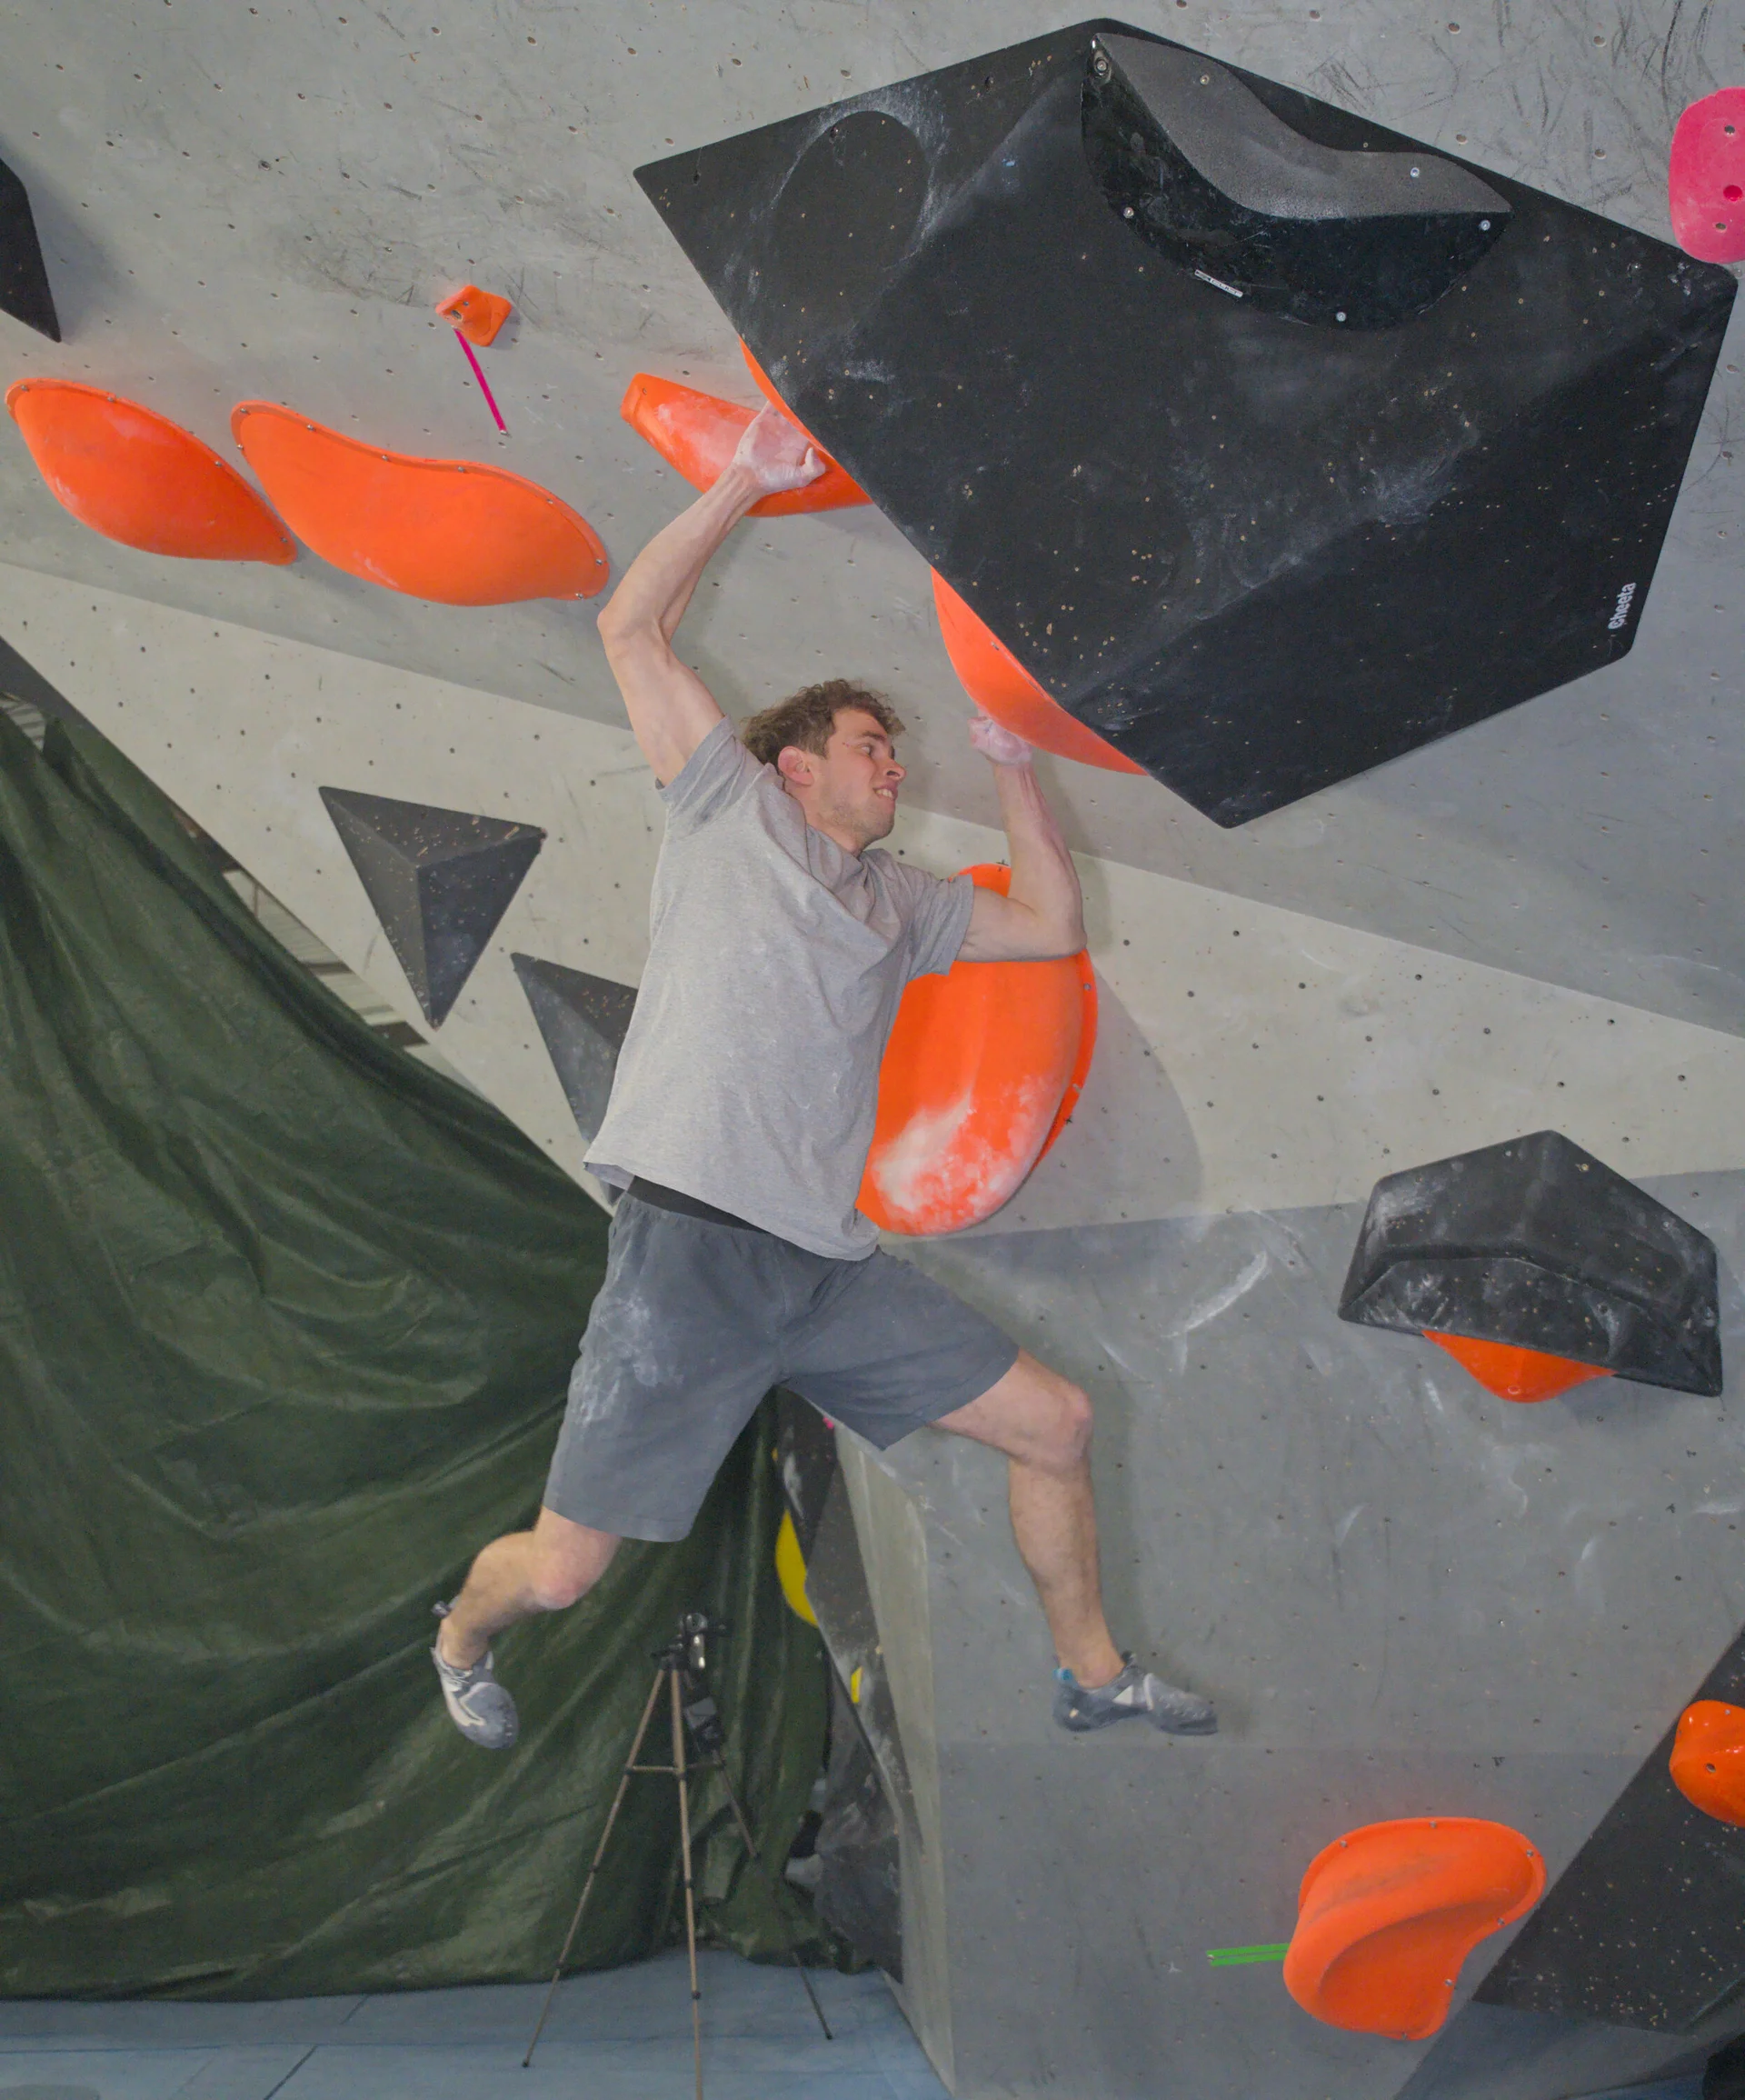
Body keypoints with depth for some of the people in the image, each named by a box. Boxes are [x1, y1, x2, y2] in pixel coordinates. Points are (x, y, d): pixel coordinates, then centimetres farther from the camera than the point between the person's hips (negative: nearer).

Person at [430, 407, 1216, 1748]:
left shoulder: (903, 901, 23)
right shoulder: (731, 812, 8)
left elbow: (1054, 923, 28)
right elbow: (633, 630, 3)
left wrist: (1013, 768, 22)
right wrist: (747, 484, 3)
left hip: (829, 1270, 6)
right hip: (689, 1249, -6)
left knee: (1057, 1423, 7)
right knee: (558, 1571, -3)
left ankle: (1093, 1675, 27)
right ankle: (462, 1641, 33)